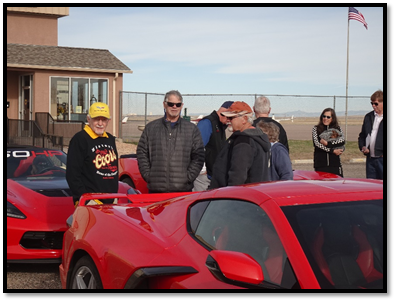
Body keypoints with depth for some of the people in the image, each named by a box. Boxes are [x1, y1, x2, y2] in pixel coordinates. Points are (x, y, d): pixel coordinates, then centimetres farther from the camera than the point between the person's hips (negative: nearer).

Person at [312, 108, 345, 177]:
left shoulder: (337, 128, 12)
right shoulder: (316, 128, 8)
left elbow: (342, 141, -5)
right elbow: (316, 144, -5)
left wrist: (327, 143, -12)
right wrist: (332, 151, -8)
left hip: (335, 163, 1)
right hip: (320, 163, -1)